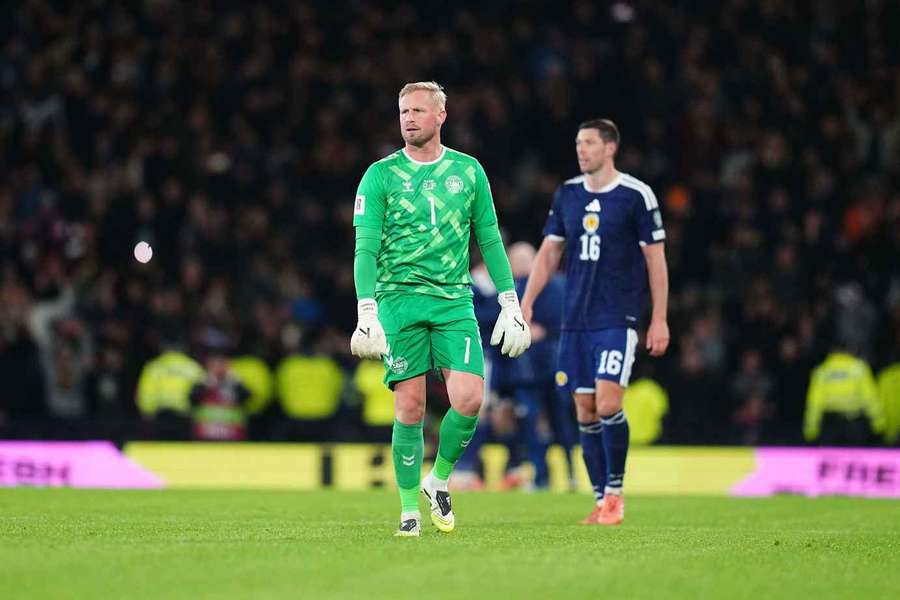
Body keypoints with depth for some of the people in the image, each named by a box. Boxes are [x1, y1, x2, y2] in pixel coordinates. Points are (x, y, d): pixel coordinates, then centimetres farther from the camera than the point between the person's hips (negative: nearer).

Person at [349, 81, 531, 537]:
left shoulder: (468, 171, 9)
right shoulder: (381, 175, 2)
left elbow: (490, 240, 13)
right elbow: (366, 248, -3)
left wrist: (510, 303, 7)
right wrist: (366, 311, -15)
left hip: (454, 300, 2)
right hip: (399, 299, -2)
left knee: (469, 398, -13)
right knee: (409, 407, -3)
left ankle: (439, 479, 12)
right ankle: (409, 509, 9)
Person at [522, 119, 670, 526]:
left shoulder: (636, 195, -5)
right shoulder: (567, 194, 9)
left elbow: (655, 259, -2)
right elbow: (549, 252, 15)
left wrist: (659, 320, -5)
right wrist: (525, 304, 7)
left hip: (618, 318, -5)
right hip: (575, 319, 5)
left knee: (608, 404, -15)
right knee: (585, 411, 3)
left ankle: (615, 492, 0)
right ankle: (602, 501, 11)